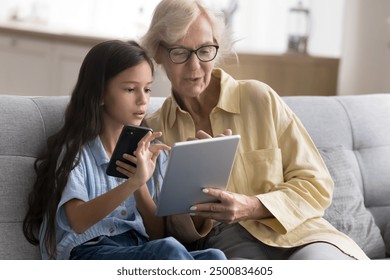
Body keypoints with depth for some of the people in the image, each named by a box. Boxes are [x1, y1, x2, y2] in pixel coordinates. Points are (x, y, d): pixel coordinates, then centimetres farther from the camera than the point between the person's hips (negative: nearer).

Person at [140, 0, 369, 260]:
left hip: (293, 234, -1)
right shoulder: (154, 130, 10)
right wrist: (197, 213, -12)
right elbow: (175, 230, 12)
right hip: (222, 246, 1)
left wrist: (251, 207, -13)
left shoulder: (260, 99, 4)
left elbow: (316, 183, 3)